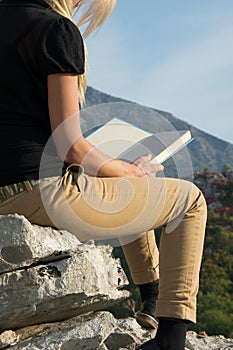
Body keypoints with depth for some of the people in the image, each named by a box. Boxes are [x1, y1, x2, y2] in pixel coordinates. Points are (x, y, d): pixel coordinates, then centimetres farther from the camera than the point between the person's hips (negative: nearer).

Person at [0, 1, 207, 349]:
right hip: (45, 190, -9)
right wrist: (131, 172, 3)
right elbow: (70, 147, -15)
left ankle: (151, 291, 44)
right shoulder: (58, 29, -12)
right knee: (189, 199, 8)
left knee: (135, 191, 33)